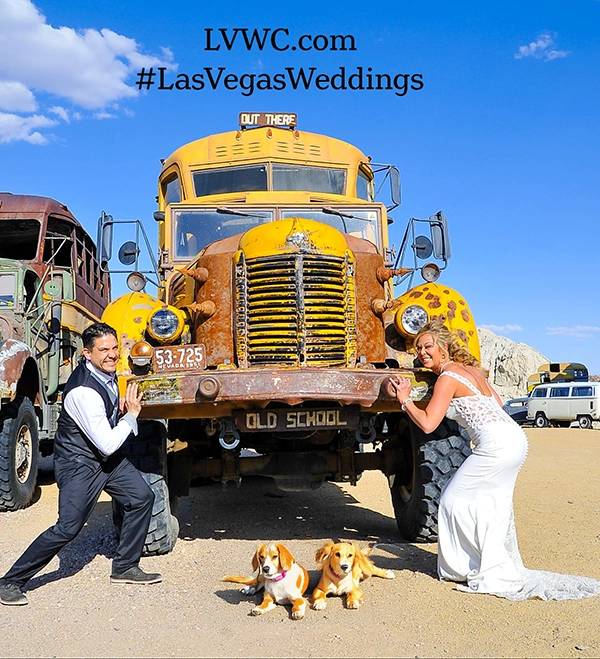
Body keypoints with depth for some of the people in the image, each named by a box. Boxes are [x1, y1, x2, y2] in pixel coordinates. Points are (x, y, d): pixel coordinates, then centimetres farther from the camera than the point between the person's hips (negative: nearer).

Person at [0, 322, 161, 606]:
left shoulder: (105, 371, -4)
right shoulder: (84, 391, -32)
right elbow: (107, 444, -29)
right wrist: (131, 415, -17)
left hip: (107, 455, 9)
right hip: (79, 463, -9)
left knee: (142, 497, 4)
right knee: (68, 528, -10)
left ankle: (124, 568, 18)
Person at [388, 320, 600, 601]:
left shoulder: (447, 378, -11)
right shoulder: (472, 368, 15)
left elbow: (427, 424, -17)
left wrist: (405, 400, -6)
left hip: (496, 445, -10)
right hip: (516, 439, 10)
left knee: (455, 499, 3)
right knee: (490, 504, 20)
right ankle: (504, 567, 29)